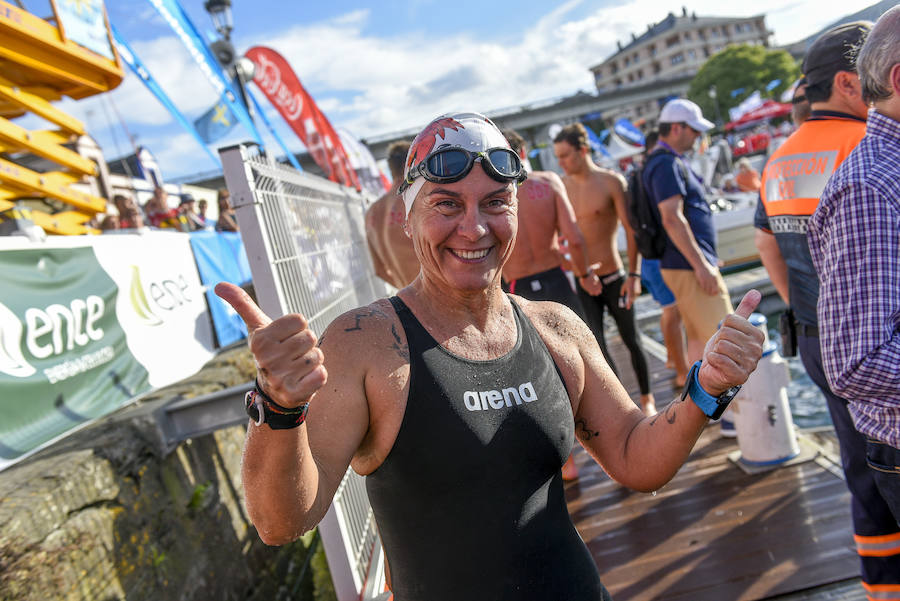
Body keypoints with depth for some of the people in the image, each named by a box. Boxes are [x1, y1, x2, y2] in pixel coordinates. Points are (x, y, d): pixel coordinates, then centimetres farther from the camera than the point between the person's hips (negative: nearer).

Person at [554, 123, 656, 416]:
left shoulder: (611, 181, -8)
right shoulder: (563, 186, 4)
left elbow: (631, 230, -9)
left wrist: (633, 274, -14)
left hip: (613, 278, -3)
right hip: (583, 282, 3)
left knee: (631, 340, 10)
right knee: (595, 345, -7)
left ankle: (646, 397, 31)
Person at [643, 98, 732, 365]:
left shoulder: (672, 162, 20)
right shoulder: (667, 164, -13)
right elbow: (672, 219, -23)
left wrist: (704, 260, 26)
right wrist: (701, 265, -23)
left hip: (689, 265, 11)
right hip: (688, 267, -11)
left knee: (697, 338, 13)